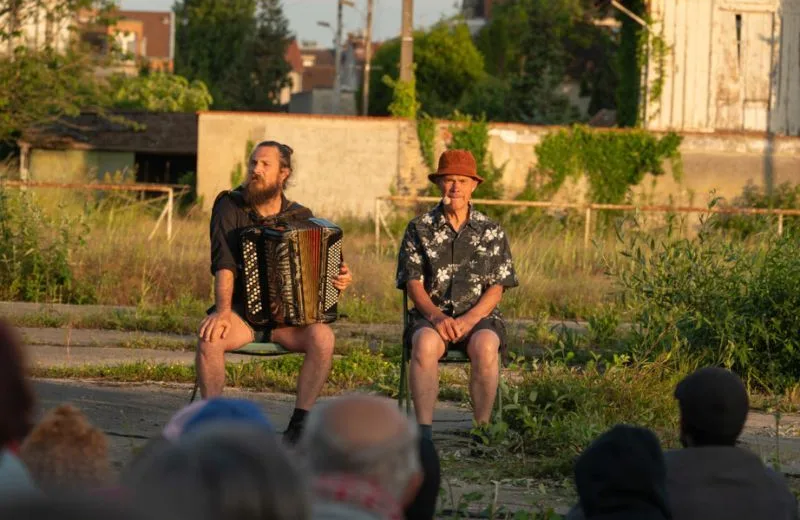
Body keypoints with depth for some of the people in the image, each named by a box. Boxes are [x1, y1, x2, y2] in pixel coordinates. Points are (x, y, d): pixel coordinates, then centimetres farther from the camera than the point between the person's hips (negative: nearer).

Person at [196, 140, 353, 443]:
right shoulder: (230, 207, -2)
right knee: (209, 337, -34)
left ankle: (298, 427, -22)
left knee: (322, 337, -29)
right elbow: (224, 265, -15)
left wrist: (340, 280, -10)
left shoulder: (301, 217, 6)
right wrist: (222, 312, -31)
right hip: (241, 311, -2)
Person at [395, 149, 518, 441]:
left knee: (485, 346, -36)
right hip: (431, 314, 0)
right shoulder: (420, 229, 10)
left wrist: (468, 320, -15)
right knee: (425, 343, -36)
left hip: (479, 315, 0)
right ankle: (424, 430, -38)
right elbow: (413, 284, 3)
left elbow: (496, 289, 3)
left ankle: (483, 428, -28)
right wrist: (437, 316, -16)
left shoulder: (492, 233, 10)